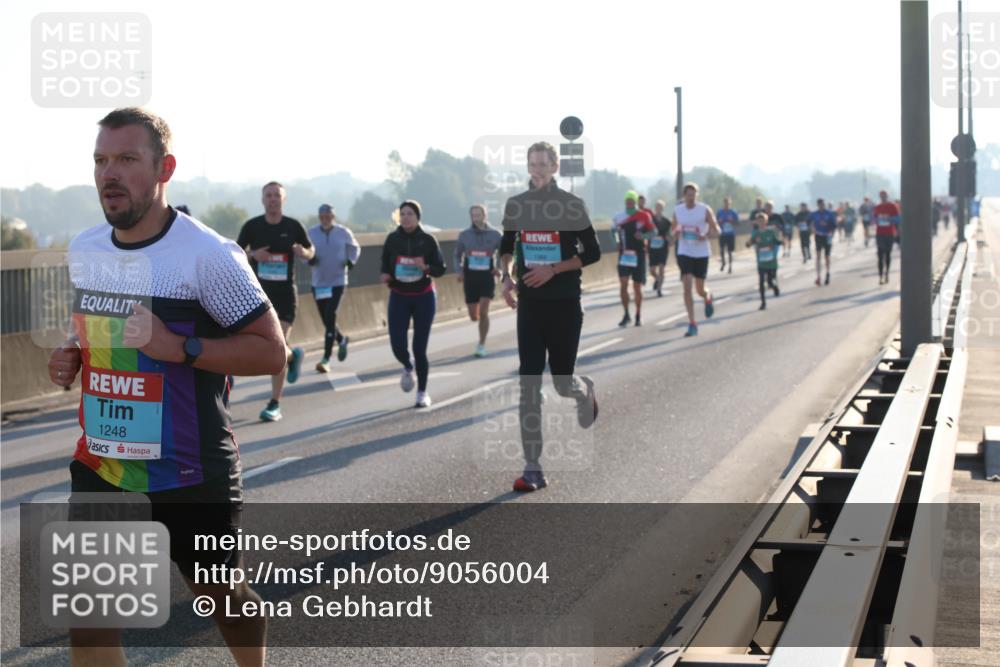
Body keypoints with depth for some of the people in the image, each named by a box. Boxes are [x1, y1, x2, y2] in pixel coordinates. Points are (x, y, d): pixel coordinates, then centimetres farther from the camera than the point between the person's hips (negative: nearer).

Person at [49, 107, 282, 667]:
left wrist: (178, 348, -28)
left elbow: (272, 351, -16)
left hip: (192, 473, -5)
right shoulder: (83, 249, 4)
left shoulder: (209, 255, -18)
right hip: (101, 466, 5)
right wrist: (72, 356, 0)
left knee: (222, 598, 15)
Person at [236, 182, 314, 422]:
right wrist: (252, 254, -12)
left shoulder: (293, 226, 1)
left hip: (285, 293, -2)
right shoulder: (252, 226, 1)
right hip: (259, 291, 2)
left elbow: (311, 251, 13)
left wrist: (303, 252, -11)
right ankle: (293, 356, 36)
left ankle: (275, 404, -1)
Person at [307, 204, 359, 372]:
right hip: (318, 283, 3)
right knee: (326, 320, 11)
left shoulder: (344, 233, -3)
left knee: (330, 318, -13)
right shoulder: (311, 234, -1)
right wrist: (310, 259, -15)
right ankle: (341, 340, 43)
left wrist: (351, 260, -6)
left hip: (338, 282, -3)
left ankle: (326, 359, -11)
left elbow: (355, 248, 13)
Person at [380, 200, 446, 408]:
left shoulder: (428, 240, -5)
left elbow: (440, 269, -2)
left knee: (420, 348, -3)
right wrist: (386, 276, -9)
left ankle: (422, 392, 14)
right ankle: (408, 367, 27)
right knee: (397, 345, -10)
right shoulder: (392, 239, -1)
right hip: (398, 297, 1)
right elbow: (385, 264, 12)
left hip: (424, 297, -1)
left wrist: (426, 267, -21)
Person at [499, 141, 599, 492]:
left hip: (564, 304, -2)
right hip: (529, 303, 2)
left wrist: (553, 269, -15)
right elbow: (506, 246, 18)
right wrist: (507, 277, 0)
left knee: (562, 382, 4)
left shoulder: (572, 205, -5)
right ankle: (532, 469, -4)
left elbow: (592, 252, -4)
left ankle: (584, 390, 45)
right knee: (529, 386, -5)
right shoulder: (515, 205, 5)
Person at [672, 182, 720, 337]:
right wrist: (676, 233, -10)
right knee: (687, 287, -12)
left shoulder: (705, 210, -6)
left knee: (700, 290, 6)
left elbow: (716, 230, -2)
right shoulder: (677, 210, 2)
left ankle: (708, 298, 45)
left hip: (701, 253, -1)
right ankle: (692, 324, -9)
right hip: (684, 253, 1)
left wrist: (706, 236, -22)